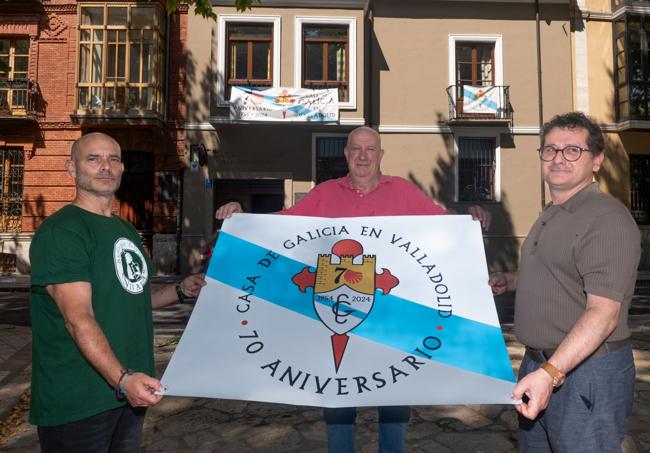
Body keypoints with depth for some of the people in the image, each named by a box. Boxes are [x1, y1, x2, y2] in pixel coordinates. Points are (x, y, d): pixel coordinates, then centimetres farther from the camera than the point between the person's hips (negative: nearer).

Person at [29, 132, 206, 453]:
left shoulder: (127, 230, 12)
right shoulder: (61, 231, -15)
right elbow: (78, 318, -24)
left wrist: (181, 291, 2)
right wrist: (122, 378, -35)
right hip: (77, 402, -8)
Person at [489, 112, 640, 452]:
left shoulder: (607, 219, -18)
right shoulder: (551, 215, 13)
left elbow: (604, 313, -25)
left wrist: (550, 373, -33)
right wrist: (509, 281, 13)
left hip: (586, 372, -9)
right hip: (540, 366, 9)